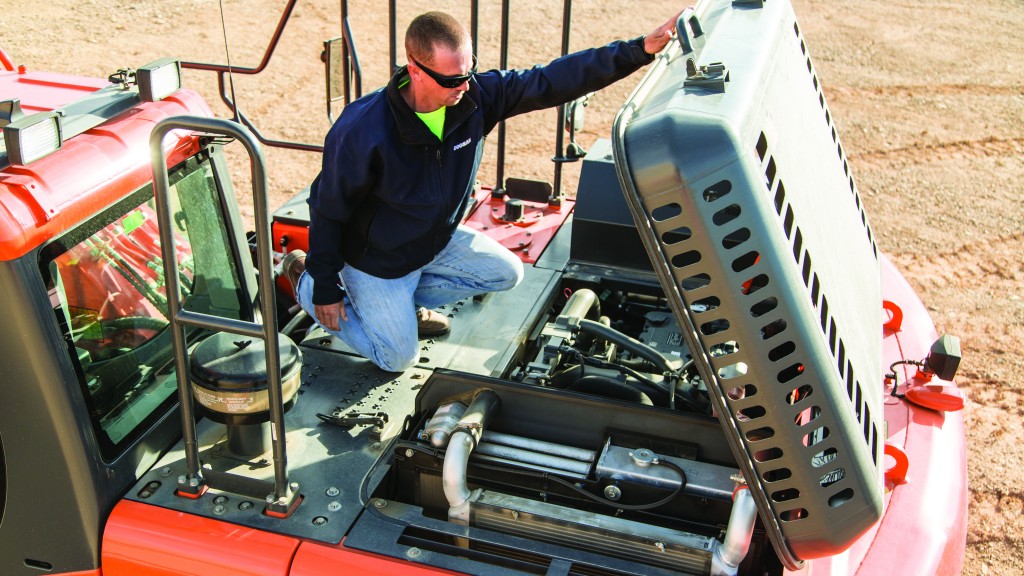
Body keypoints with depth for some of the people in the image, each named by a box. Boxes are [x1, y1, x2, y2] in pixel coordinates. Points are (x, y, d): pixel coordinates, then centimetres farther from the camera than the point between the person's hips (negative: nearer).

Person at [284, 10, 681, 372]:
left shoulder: (475, 95, -22)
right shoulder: (362, 132, -35)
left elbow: (552, 80, -23)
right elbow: (328, 209, -22)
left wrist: (640, 49, -31)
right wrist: (324, 287, -14)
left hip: (436, 238, 6)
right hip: (376, 256, -6)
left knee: (506, 272, 8)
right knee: (399, 358, 3)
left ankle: (404, 301, 17)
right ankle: (304, 278, 19)